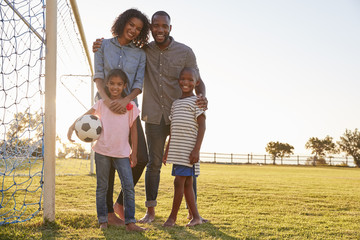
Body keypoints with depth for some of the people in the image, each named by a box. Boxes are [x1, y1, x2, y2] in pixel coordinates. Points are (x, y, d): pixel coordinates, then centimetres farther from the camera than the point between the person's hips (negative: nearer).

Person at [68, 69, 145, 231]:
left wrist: (134, 153, 5)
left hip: (122, 152, 0)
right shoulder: (102, 103, 4)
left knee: (129, 186, -8)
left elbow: (133, 130, 6)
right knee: (102, 187, 8)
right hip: (102, 151, 0)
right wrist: (72, 127, -23)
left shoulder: (130, 105, 3)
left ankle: (130, 222, -2)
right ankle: (102, 221, 19)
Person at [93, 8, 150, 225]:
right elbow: (98, 77, -5)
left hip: (128, 108, 2)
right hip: (105, 107, -2)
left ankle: (121, 203, 11)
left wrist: (125, 101, -22)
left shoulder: (140, 54, 7)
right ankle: (108, 211, 7)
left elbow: (138, 86, -2)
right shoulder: (103, 46, 4)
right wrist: (107, 100, -23)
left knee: (141, 158, -9)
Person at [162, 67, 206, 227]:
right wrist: (167, 150, 19)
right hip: (176, 150, 7)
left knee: (179, 181, -7)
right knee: (186, 183, 9)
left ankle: (173, 217, 4)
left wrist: (196, 150, -17)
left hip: (188, 150, -7)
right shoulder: (176, 103, 17)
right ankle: (196, 216, 17)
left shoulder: (196, 101, -4)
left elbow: (201, 127, -10)